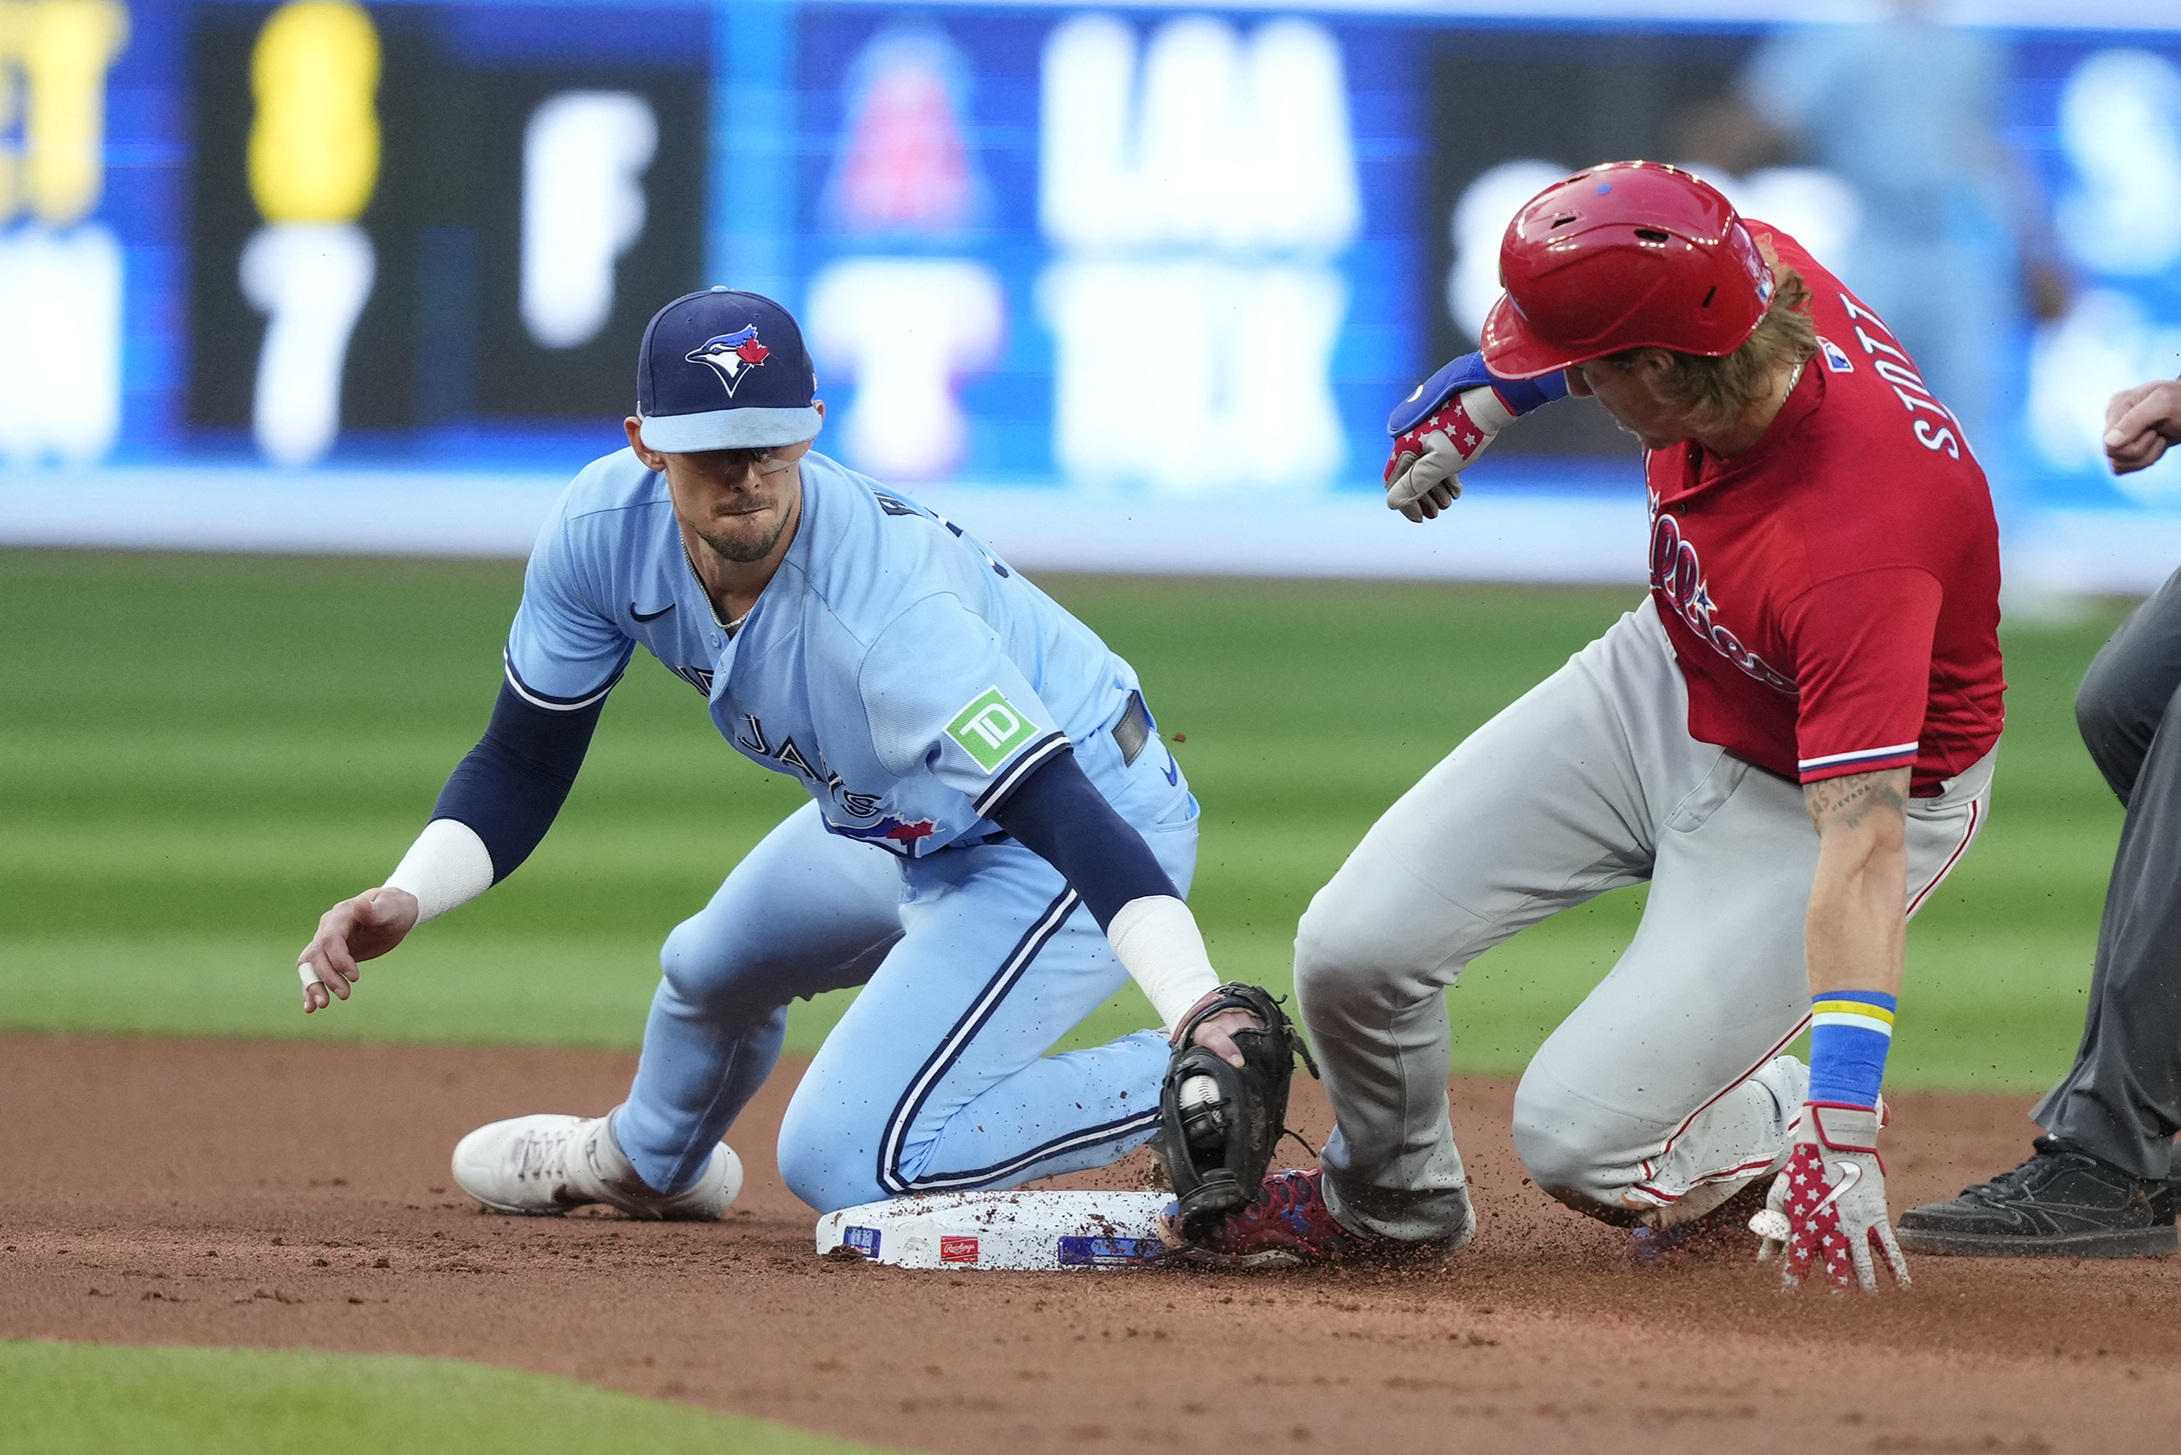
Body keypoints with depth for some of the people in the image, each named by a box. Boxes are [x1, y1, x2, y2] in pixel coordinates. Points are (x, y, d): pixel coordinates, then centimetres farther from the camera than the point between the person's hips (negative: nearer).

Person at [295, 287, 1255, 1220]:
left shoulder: (886, 607, -39)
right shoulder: (606, 531, -19)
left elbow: (1057, 809, -46)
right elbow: (522, 768, -7)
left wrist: (1198, 1009, -59)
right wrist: (406, 899, -26)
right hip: (903, 828, 8)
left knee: (848, 1161, -18)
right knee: (712, 970, 29)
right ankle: (647, 1161, 64)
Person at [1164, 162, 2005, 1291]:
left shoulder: (1853, 555, -43)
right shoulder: (1747, 269, -23)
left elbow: (1860, 845, -47)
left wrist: (1839, 1120, -52)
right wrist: (1487, 388, 10)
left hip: (1825, 787, -7)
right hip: (1667, 674, 7)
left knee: (1579, 1141, -15)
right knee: (1354, 948, -2)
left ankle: (1771, 1131, 20)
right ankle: (1388, 1199, 30)